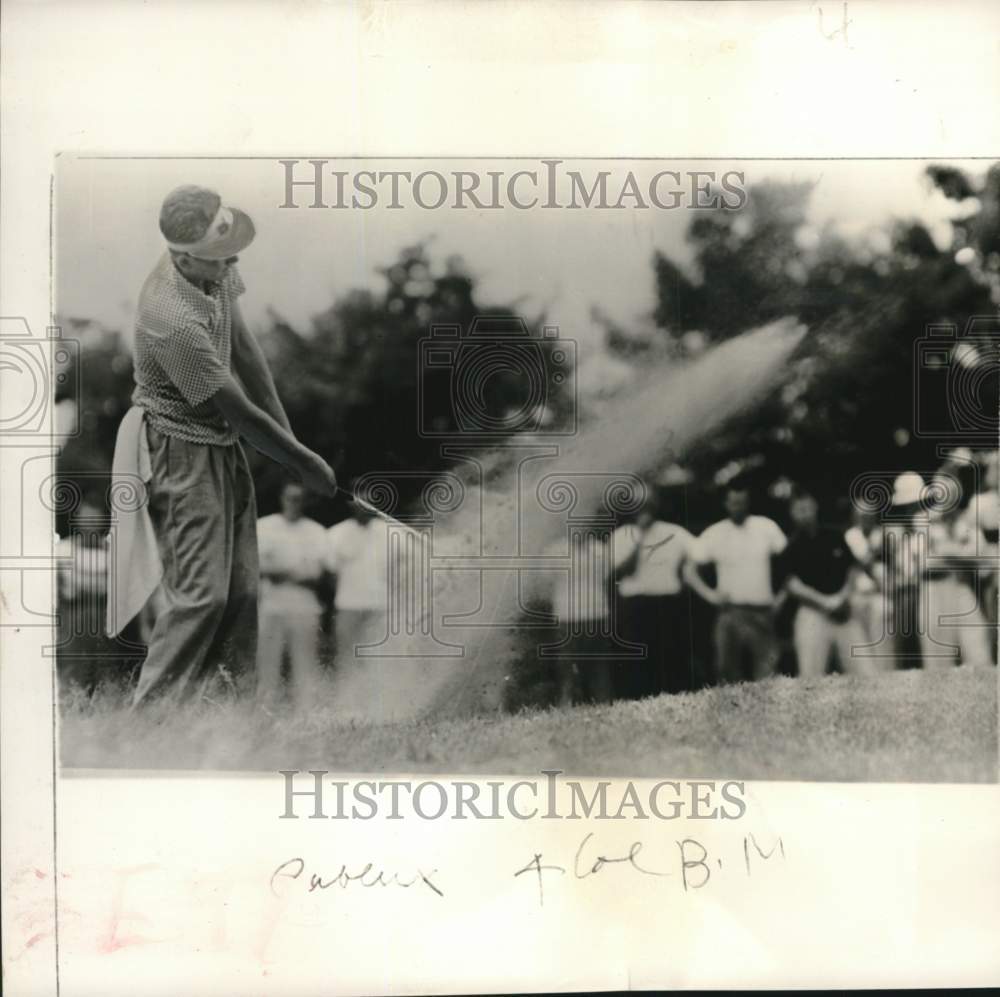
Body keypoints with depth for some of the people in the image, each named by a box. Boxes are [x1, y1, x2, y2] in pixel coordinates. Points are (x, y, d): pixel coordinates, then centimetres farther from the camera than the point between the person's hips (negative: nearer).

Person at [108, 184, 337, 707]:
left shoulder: (214, 270, -5)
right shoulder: (173, 320, -29)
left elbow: (243, 346, 4)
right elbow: (239, 412, -23)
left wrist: (286, 431, 2)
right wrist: (307, 465, -14)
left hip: (223, 444, 8)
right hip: (184, 453, -8)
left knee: (241, 586, 11)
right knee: (201, 591, -10)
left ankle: (227, 693, 22)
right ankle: (151, 707, 1)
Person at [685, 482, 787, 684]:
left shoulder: (767, 527, 3)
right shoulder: (714, 534, 3)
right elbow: (689, 570, 5)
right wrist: (709, 594, -6)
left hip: (763, 612, 0)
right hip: (729, 612, 0)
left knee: (767, 678, -4)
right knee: (730, 676, 3)